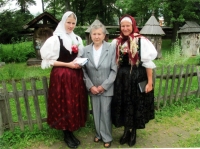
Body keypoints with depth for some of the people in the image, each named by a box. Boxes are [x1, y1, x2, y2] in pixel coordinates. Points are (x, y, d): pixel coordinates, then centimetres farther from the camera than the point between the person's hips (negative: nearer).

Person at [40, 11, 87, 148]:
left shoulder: (77, 39, 10)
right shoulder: (55, 39, -9)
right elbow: (49, 60, -10)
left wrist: (80, 63, -1)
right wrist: (68, 64, -15)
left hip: (76, 76, 6)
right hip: (61, 76, -5)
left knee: (75, 104, 10)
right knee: (64, 104, 4)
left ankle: (70, 132, 29)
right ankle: (67, 135, 22)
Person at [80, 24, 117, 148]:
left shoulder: (111, 49, -8)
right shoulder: (85, 50, 0)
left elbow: (114, 70, -8)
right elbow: (84, 70, 2)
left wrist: (104, 86, -12)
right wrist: (90, 86, -7)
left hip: (106, 88, -3)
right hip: (92, 88, 3)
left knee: (105, 112, 4)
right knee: (96, 112, 13)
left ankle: (107, 137, 24)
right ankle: (99, 134, 33)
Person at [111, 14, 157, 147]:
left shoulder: (142, 41, -9)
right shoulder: (116, 42, 4)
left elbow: (148, 63, -8)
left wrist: (150, 82, -10)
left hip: (138, 78, -4)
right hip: (122, 79, 4)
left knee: (136, 106, 9)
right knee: (123, 105, 12)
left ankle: (133, 132, 30)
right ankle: (126, 131, 33)